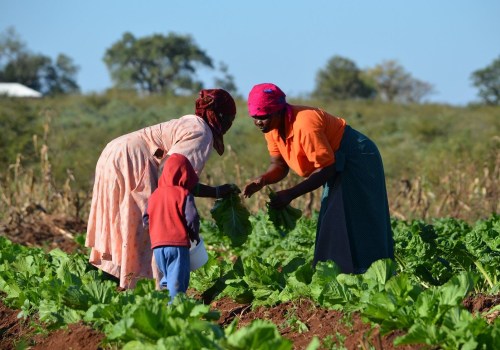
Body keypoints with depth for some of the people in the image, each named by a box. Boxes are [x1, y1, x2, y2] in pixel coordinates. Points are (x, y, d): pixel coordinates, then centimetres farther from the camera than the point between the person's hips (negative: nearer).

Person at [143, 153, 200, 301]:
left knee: (166, 277, 20)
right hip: (178, 244, -5)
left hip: (157, 245, 5)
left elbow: (146, 219, 13)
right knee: (177, 280, -4)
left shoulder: (155, 195, 12)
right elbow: (192, 218, -10)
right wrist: (195, 235, 7)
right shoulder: (184, 195, -4)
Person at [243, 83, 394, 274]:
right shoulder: (272, 128, -4)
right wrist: (262, 180, -21)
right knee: (331, 229, 11)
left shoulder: (304, 124, -31)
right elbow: (279, 165, 1)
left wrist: (291, 193, -30)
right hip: (339, 165, 10)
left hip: (357, 162, -10)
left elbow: (326, 169, -28)